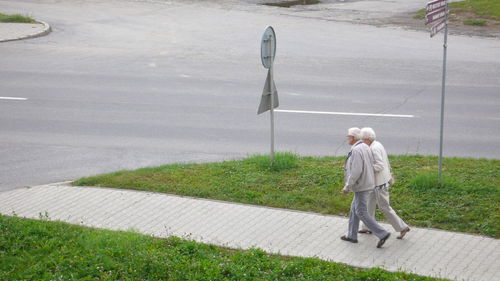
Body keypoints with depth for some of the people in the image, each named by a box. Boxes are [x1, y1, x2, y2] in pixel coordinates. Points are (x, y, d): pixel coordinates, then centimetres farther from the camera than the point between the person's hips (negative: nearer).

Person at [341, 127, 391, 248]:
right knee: (354, 209, 19)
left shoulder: (356, 150, -23)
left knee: (362, 213, -1)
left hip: (361, 186, -10)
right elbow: (371, 166, 13)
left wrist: (347, 187, -20)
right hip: (368, 184, 10)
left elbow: (356, 171, -27)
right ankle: (352, 235, 27)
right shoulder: (365, 147, 7)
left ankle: (382, 234, -4)